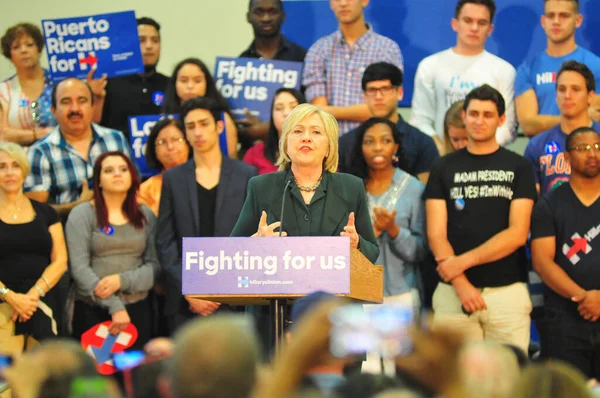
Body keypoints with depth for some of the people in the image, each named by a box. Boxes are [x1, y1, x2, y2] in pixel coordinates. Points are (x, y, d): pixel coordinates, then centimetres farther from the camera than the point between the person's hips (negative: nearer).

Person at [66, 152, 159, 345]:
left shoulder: (146, 216, 10)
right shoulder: (82, 214, 1)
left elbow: (155, 265, 3)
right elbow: (79, 267, -7)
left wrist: (122, 280, -15)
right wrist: (114, 306, -15)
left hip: (137, 308, 2)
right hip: (91, 310, -2)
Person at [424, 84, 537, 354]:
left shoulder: (519, 168, 7)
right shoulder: (444, 168, 10)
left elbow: (518, 234, -2)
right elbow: (436, 234, 2)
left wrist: (463, 261, -10)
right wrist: (461, 284, -11)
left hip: (508, 291, -1)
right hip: (453, 292, 1)